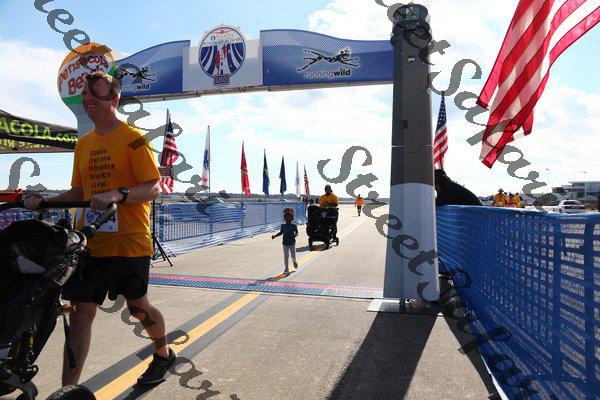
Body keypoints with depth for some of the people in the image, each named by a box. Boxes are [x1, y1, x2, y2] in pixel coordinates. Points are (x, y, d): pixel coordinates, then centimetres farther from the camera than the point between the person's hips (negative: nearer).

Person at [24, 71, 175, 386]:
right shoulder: (84, 144, 14)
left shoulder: (133, 138, -7)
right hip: (89, 240, 5)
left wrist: (117, 195, -29)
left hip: (128, 241, -5)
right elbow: (79, 191, 20)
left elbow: (153, 188, -13)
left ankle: (164, 354, 38)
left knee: (137, 307, 11)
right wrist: (44, 200, 4)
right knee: (81, 311, 3)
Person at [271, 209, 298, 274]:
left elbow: (297, 233, 0)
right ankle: (286, 268, 7)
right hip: (285, 243, 1)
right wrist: (275, 236, 2)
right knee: (286, 256, 0)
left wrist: (295, 235, -22)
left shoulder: (294, 226, -7)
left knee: (293, 255, 8)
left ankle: (294, 262, 44)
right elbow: (281, 233, 12)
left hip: (292, 243, -1)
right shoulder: (283, 226, 0)